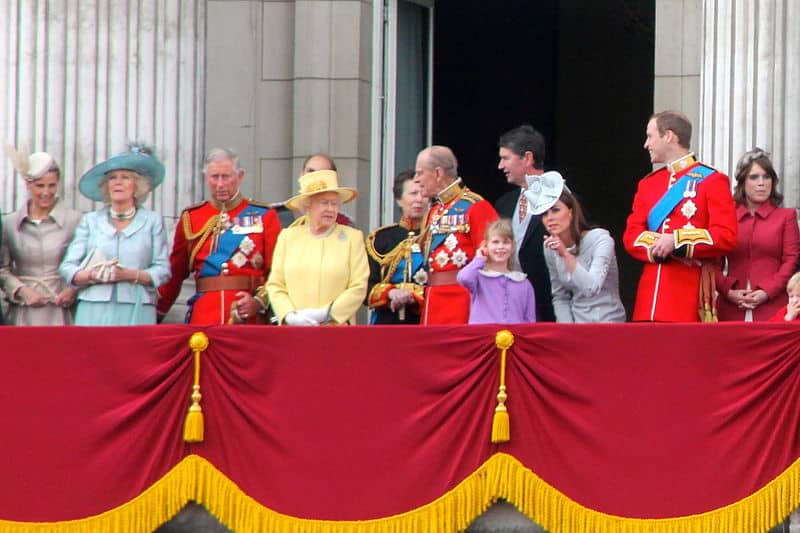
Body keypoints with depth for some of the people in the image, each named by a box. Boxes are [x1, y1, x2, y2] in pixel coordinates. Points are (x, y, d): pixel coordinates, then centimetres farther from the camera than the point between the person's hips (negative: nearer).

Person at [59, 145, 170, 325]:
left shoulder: (152, 221, 12)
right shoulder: (90, 221, 16)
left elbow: (163, 271, 4)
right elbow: (67, 268, 8)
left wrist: (131, 275, -12)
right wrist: (93, 275, -11)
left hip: (137, 312, -1)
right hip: (95, 312, 1)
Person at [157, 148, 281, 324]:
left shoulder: (264, 217, 6)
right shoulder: (191, 218, 11)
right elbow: (175, 274, 14)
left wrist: (259, 301, -14)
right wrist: (155, 315, 11)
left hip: (249, 318, -1)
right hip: (203, 317, 1)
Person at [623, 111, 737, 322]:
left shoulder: (712, 180, 0)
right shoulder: (647, 183, 17)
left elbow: (726, 237, -10)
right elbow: (631, 235, 9)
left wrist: (676, 241, -17)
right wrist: (660, 246, -11)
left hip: (690, 294, -5)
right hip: (650, 295, 5)